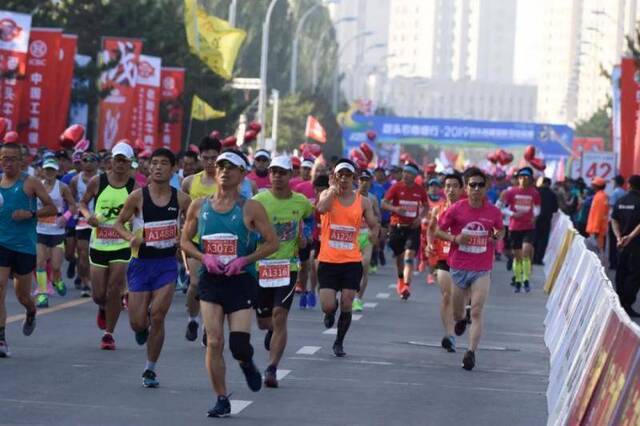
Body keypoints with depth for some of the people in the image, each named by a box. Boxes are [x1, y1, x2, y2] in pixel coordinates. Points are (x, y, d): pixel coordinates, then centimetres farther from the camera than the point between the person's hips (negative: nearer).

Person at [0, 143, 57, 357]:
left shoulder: (30, 183, -3)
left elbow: (52, 208, -3)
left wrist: (30, 214, -17)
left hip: (25, 245, -2)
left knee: (22, 294, 11)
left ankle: (31, 313, 48)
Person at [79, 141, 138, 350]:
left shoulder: (134, 186, -4)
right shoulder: (98, 182, -1)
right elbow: (83, 202, 12)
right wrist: (88, 215, -8)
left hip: (122, 245, -2)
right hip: (98, 244, 2)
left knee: (114, 291, -8)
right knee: (98, 294, 6)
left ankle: (109, 334, 4)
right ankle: (103, 308, 42)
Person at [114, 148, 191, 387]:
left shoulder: (181, 199, -2)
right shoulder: (138, 197, -6)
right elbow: (118, 223, 3)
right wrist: (130, 237, -17)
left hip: (167, 263, 0)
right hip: (141, 262, 0)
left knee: (157, 317, -8)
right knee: (137, 322, -1)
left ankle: (150, 369, 7)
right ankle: (143, 328, 39)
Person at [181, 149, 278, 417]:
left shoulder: (250, 209, -4)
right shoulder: (199, 206, 5)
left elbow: (272, 243, -2)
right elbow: (185, 241, 13)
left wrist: (244, 260, -14)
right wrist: (204, 257, -7)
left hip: (241, 281, -2)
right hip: (210, 281, 2)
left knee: (239, 344, -9)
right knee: (213, 342, -6)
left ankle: (247, 364, 29)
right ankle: (221, 400, 5)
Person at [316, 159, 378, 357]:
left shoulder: (363, 202, 4)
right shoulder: (328, 194, -1)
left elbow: (373, 225, 13)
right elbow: (321, 208, -25)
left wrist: (373, 235, -4)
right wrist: (333, 188, -19)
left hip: (352, 261, 1)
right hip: (328, 260, -1)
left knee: (346, 306, 0)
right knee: (328, 306, -8)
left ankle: (339, 342, 21)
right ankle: (331, 314, 30)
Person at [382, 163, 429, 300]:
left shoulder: (420, 190, 2)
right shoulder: (396, 187, -3)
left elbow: (426, 206, 16)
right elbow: (384, 204, -7)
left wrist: (420, 217, -3)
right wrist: (395, 209, -26)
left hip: (413, 227, 0)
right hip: (397, 226, 0)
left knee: (409, 255, -15)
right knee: (399, 256, 12)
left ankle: (406, 286, -24)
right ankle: (401, 280, 38)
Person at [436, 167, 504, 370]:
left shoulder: (493, 212, 0)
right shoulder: (456, 209, -5)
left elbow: (500, 231, 19)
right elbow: (438, 230, 3)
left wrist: (498, 236, -5)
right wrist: (455, 238, -15)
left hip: (482, 270, -1)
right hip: (458, 268, 1)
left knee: (477, 313, -11)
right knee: (457, 312, 14)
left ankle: (471, 352, -11)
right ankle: (461, 321, 50)